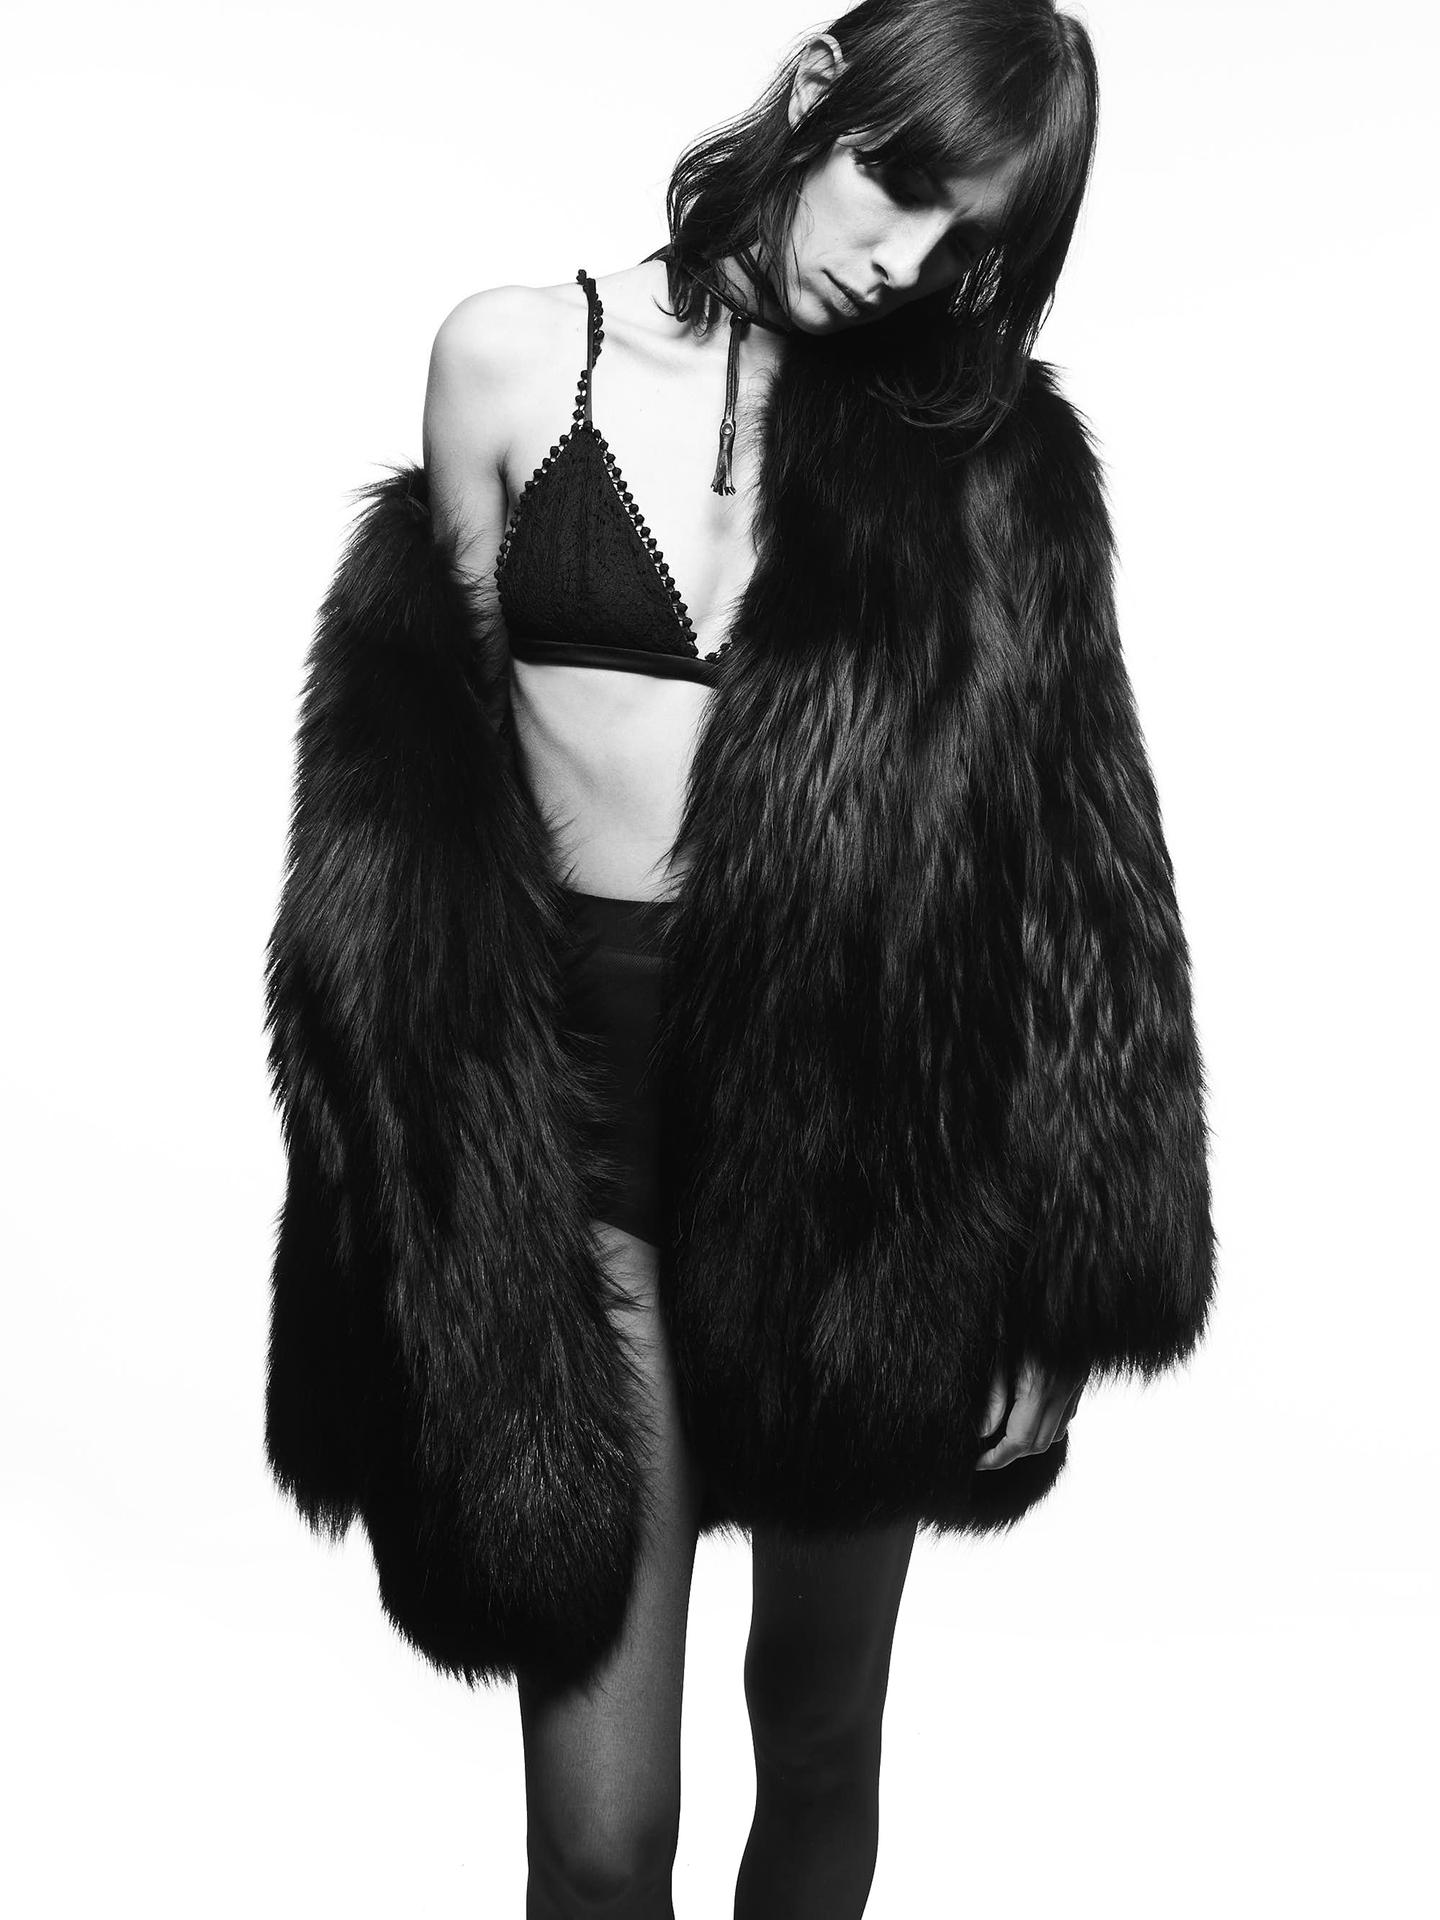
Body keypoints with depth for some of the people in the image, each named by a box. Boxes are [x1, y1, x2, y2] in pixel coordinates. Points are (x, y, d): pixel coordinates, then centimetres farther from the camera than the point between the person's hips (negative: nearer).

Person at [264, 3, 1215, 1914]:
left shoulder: (988, 451, 3)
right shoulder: (519, 354, 1)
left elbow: (1066, 879, 1)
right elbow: (421, 797, 3)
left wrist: (1050, 1274, -2)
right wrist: (449, 1186, 0)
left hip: (856, 1133, 1)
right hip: (584, 1109, -1)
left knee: (824, 1737, 18)